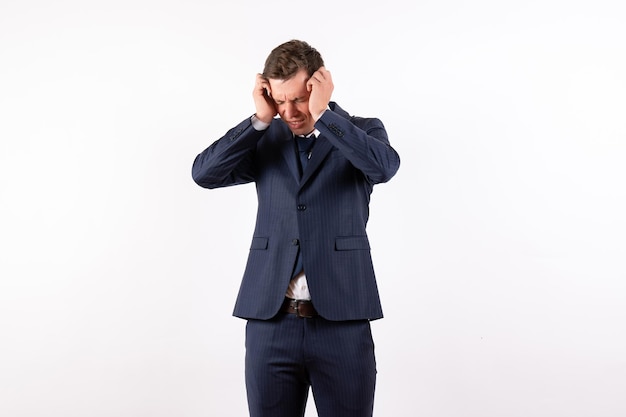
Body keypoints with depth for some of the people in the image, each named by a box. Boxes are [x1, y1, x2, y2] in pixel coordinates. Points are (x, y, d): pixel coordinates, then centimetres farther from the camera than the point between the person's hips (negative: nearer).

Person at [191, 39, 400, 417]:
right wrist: (261, 119, -8)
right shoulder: (265, 139, 10)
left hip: (342, 320, -2)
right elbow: (204, 173, -3)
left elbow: (385, 166, -18)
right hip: (270, 320, 2)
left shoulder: (362, 131, 4)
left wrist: (322, 114, -17)